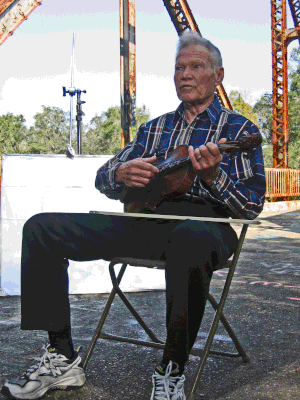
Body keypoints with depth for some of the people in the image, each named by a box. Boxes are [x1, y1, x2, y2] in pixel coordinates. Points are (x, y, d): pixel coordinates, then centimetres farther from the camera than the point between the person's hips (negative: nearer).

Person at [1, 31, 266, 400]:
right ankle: (62, 358, -8)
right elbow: (102, 178, 20)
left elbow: (253, 204, -1)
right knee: (41, 229, -9)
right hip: (143, 215, 5)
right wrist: (122, 174, -6)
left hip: (202, 219, -5)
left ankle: (173, 369, -24)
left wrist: (213, 176, -21)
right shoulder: (154, 128, 24)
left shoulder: (239, 129, 10)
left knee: (191, 240, -44)